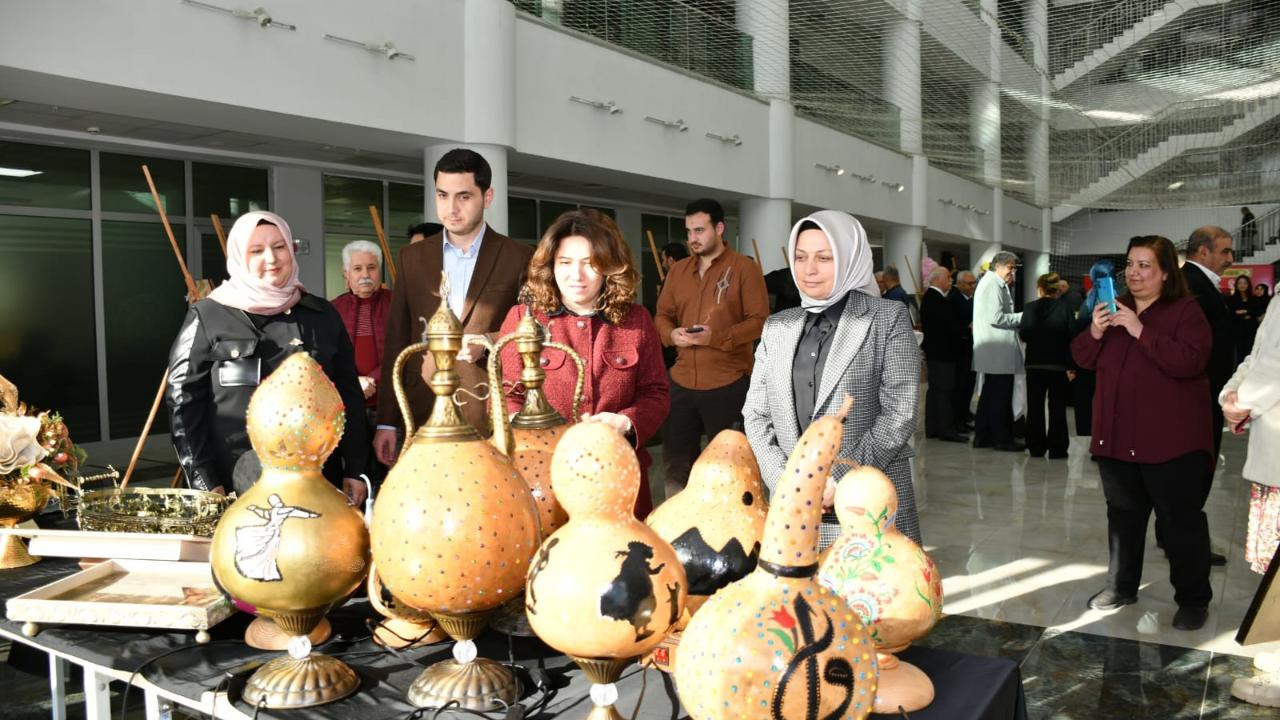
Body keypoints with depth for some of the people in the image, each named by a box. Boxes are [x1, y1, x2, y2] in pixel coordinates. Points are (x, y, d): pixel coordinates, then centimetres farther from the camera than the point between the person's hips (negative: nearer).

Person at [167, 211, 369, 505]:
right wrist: (205, 482, -6)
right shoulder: (207, 317, 1)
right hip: (239, 486, -2)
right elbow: (184, 401, -1)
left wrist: (355, 470, 5)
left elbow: (349, 394, 10)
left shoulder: (321, 314, 9)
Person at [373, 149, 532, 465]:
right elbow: (396, 339, 9)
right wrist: (386, 422, 6)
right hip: (422, 414, 2)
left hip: (492, 415, -2)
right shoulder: (413, 256, 9)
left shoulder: (519, 258, 0)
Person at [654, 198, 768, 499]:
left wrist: (716, 337, -22)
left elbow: (759, 320, -10)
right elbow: (662, 315, 17)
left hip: (728, 383, -5)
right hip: (682, 381, 6)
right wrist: (672, 334, -7)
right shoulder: (678, 270, 12)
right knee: (675, 460, 13)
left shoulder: (745, 268, -5)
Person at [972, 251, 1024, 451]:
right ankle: (1002, 439, 2)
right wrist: (1022, 317, -11)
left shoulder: (993, 283, 20)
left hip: (993, 352, 11)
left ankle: (982, 436, 19)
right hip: (999, 352, -11)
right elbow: (995, 317, -21)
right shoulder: (993, 284, -13)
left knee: (990, 394, 14)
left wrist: (1018, 319, 10)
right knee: (1001, 396, -4)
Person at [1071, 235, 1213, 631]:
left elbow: (1189, 362, -24)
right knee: (1123, 514, 16)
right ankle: (1121, 586, 29)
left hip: (1170, 439, -6)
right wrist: (1095, 332, -12)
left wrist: (1141, 331, -26)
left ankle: (1193, 599, 14)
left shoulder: (1186, 311, -8)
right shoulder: (1115, 307, 10)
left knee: (1182, 519, 2)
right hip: (1117, 435, 6)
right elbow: (1083, 358, 8)